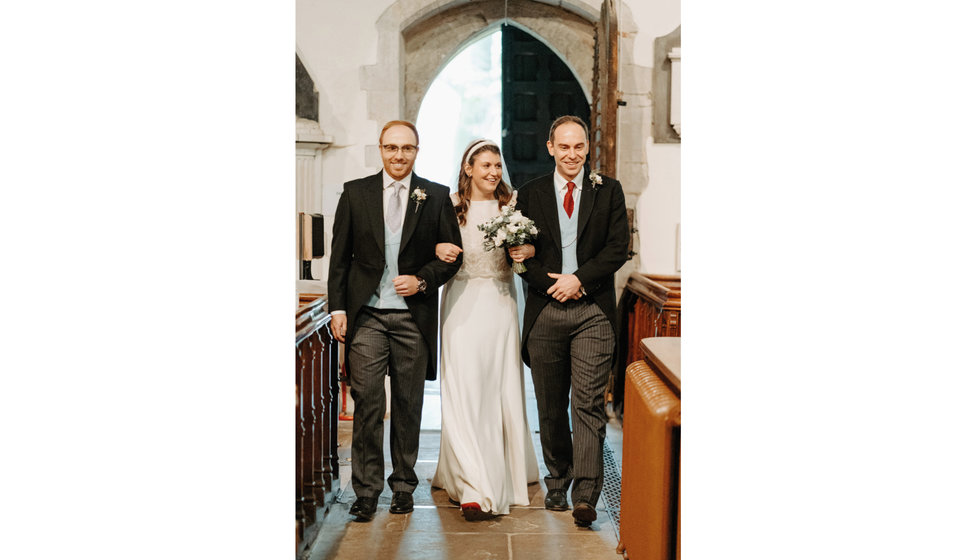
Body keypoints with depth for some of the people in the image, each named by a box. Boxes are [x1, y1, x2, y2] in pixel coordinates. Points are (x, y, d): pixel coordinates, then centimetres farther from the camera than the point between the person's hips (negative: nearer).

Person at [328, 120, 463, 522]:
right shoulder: (355, 192, 6)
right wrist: (337, 308, -1)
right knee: (367, 401, -4)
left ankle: (403, 485, 19)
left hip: (413, 316, 0)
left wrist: (422, 280, -10)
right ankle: (366, 489, 5)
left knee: (409, 403, 7)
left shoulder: (436, 196, 5)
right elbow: (340, 257, 6)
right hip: (366, 314, 0)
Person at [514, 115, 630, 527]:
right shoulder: (530, 193, 9)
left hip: (593, 311, -2)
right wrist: (550, 283, -9)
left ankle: (585, 495, -9)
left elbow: (618, 247, -1)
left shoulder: (609, 191, 7)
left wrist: (579, 279, -12)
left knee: (588, 404, -9)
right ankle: (557, 484, 24)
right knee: (550, 407, 9)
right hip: (545, 312, 2)